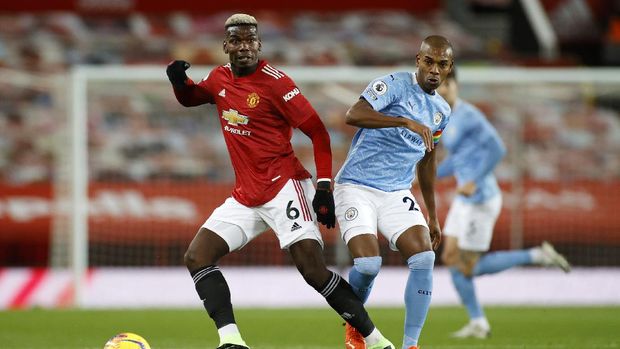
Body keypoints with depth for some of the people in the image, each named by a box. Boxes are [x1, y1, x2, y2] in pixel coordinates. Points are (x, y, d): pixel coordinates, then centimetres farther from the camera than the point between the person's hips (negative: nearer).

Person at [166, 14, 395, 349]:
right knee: (196, 257, -6)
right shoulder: (220, 78, 8)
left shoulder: (274, 82, -12)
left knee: (313, 270, -17)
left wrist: (324, 186, -17)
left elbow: (318, 132, -10)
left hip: (283, 187, -7)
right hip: (245, 195, 7)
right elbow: (189, 97, 29)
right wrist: (178, 79, 5)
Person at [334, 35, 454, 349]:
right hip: (357, 187, -6)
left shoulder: (441, 111, 14)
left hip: (397, 194, 6)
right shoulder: (395, 85, -9)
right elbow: (354, 115, -27)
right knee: (368, 264, -20)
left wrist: (432, 216, 28)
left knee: (424, 257, -16)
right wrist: (407, 122, -36)